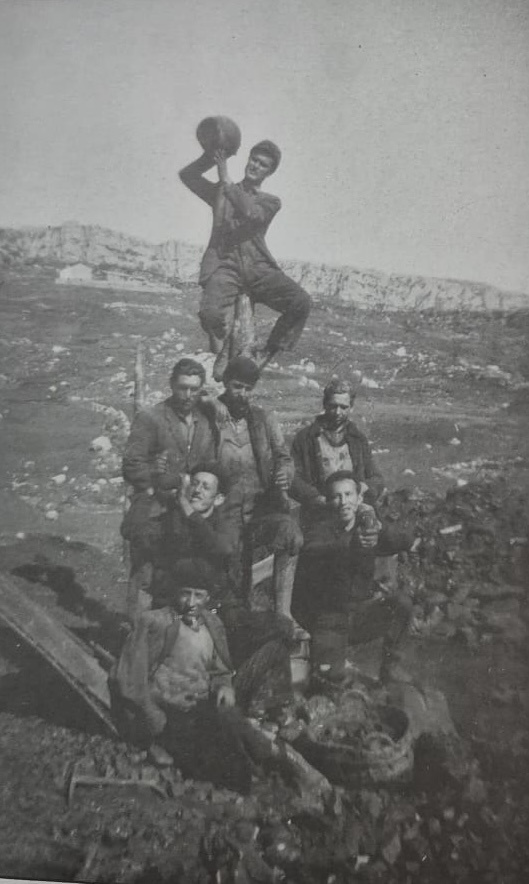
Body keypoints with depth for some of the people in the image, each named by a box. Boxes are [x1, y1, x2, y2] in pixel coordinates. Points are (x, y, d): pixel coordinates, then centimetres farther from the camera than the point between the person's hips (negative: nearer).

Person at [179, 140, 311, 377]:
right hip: (224, 264, -1)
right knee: (210, 312, -32)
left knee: (301, 301, -22)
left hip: (257, 266, 1)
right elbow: (187, 175, 13)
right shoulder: (220, 192, 22)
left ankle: (267, 353, -2)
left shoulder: (270, 202, 17)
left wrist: (227, 181, -6)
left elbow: (251, 213, -6)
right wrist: (212, 155, 2)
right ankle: (222, 355, 0)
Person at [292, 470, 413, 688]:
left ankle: (390, 665, -1)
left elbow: (406, 541, -17)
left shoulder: (367, 528, 0)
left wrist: (378, 528, -38)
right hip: (330, 619, -3)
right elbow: (313, 552, -32)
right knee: (331, 675, -22)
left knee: (401, 602, -22)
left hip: (363, 611, 3)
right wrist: (351, 544, -51)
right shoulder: (320, 529, -9)